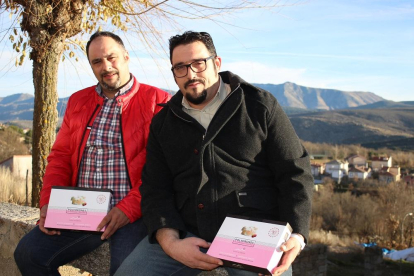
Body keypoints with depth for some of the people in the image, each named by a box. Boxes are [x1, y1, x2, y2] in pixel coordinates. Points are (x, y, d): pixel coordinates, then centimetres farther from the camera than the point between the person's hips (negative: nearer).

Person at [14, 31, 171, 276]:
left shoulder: (157, 101, -2)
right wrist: (48, 201, 1)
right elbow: (60, 156, 17)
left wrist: (129, 208, -17)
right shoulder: (78, 102, 17)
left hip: (132, 214, -5)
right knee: (28, 253, -7)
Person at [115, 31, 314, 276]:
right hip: (188, 234, 3)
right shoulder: (163, 122, 12)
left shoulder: (260, 105, 2)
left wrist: (296, 235, -16)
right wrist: (170, 242, -11)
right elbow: (155, 188, 7)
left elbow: (295, 172, -2)